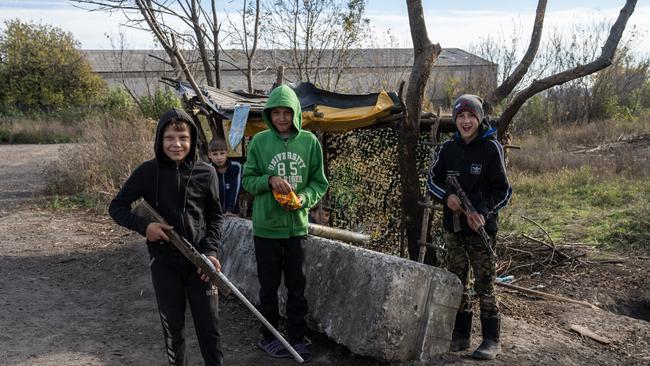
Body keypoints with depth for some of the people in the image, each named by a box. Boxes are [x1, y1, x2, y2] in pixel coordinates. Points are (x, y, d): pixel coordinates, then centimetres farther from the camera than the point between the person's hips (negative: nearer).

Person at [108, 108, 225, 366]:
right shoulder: (148, 172, -6)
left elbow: (215, 216, 6)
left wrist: (211, 252, -6)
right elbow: (116, 207, 3)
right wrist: (143, 225, -14)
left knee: (209, 323, 6)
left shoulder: (206, 173, -4)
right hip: (164, 261, 0)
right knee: (172, 325, 11)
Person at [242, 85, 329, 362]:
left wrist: (305, 198, -15)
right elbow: (248, 180, -1)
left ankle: (297, 338, 23)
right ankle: (268, 336, 26)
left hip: (297, 226, 1)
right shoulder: (259, 141, -4)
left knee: (297, 286, 10)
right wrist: (269, 180, -20)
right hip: (266, 226, -1)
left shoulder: (309, 141, -1)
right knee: (269, 286, 11)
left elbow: (319, 182, 4)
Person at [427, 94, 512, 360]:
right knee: (457, 281, 10)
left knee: (485, 283, -2)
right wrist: (447, 196, -10)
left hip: (482, 227, -4)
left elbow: (502, 189, -6)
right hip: (453, 226, 5)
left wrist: (483, 212, -21)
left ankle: (491, 340, 8)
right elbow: (432, 180, 11)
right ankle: (461, 335, 21)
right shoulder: (448, 149, 5)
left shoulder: (491, 148, -6)